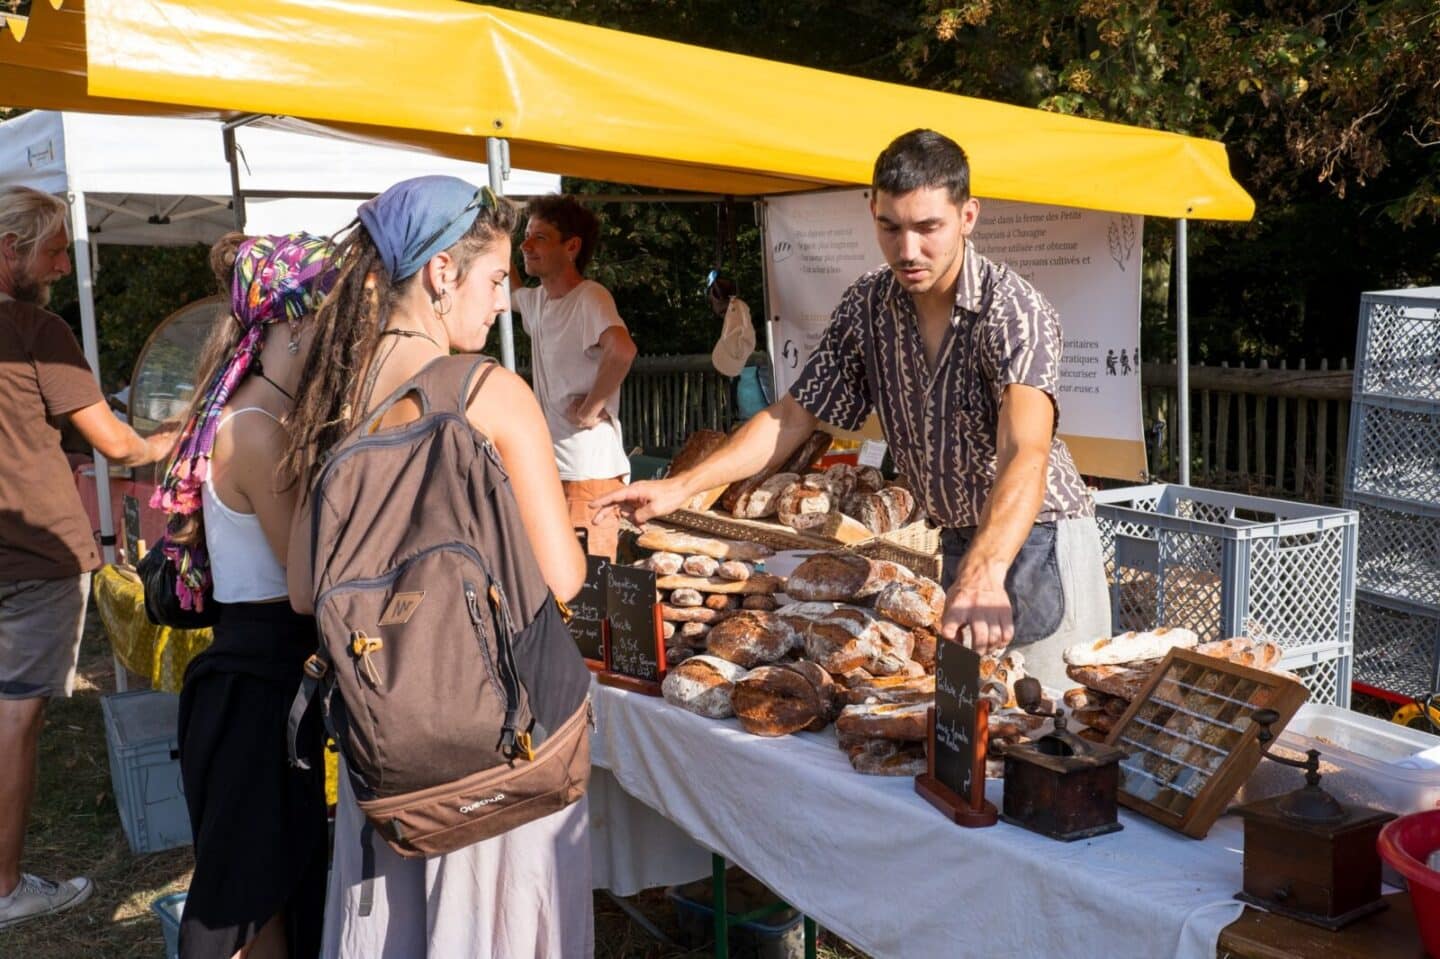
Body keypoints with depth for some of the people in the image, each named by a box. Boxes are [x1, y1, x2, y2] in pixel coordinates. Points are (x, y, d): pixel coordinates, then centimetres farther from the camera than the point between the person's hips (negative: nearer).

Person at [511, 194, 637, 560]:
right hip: (550, 466, 9)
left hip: (590, 471, -9)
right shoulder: (538, 300, 13)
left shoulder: (590, 298, -14)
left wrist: (590, 410, -22)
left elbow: (622, 350, -33)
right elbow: (507, 287, 36)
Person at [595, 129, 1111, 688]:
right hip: (958, 540, 5)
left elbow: (1025, 456, -38)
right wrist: (681, 486, -11)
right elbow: (795, 414, 0)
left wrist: (984, 572, -56)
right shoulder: (868, 305, -5)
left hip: (1039, 539, -5)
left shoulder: (1014, 310, -23)